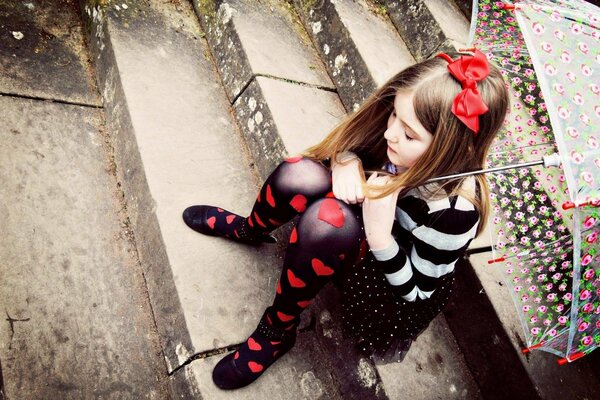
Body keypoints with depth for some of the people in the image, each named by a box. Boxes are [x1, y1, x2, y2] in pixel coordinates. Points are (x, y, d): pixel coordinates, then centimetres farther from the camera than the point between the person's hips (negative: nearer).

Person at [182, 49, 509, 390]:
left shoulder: (453, 211, -35)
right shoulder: (408, 149, -20)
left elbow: (414, 292, -24)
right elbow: (351, 142, -1)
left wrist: (380, 236, -40)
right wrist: (347, 161, -25)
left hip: (393, 289, -6)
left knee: (325, 219, -36)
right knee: (298, 175, -22)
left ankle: (277, 332, -12)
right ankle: (249, 230, 15)